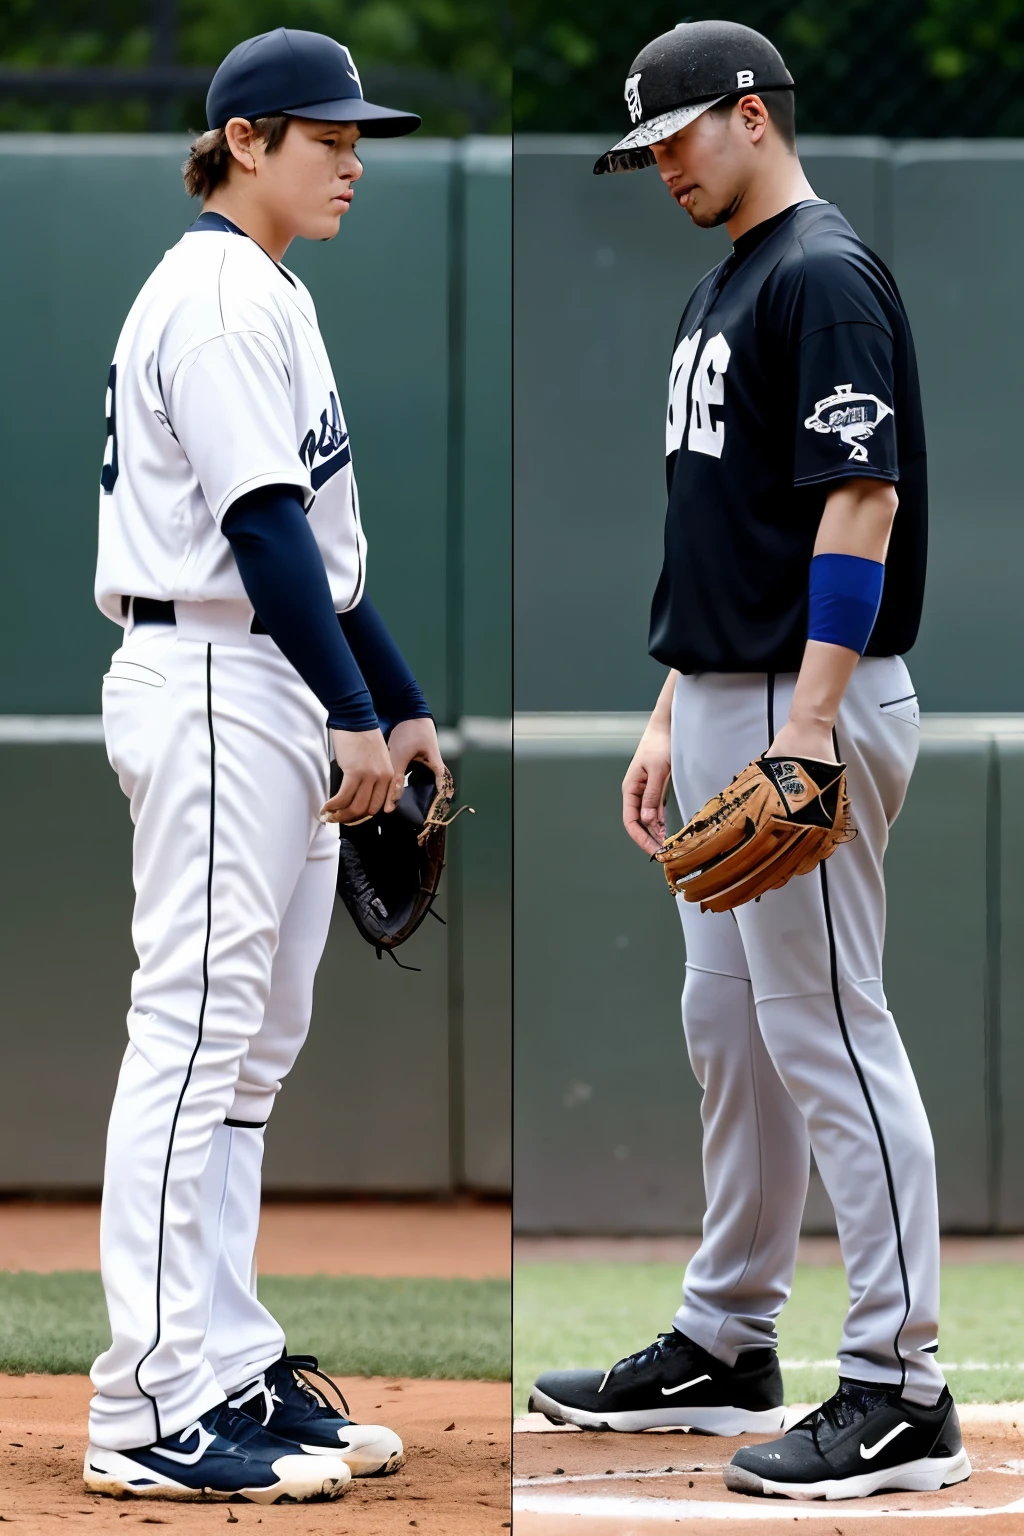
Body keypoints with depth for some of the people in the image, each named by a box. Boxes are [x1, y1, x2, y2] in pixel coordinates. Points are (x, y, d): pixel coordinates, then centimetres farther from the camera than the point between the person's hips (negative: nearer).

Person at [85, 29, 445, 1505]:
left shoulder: (270, 298, 20)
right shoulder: (216, 295, -12)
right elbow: (262, 522, -20)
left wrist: (401, 705, 20)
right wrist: (353, 714, -21)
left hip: (281, 703, 11)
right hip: (214, 687, -11)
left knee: (248, 1048, 11)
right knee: (194, 1034, -12)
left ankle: (233, 1373, 15)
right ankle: (152, 1411, -13)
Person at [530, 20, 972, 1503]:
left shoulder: (826, 275, -14)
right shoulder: (720, 289, 18)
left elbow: (862, 501, -21)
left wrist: (804, 727, -26)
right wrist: (673, 714, 20)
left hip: (810, 706, -10)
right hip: (725, 705, 10)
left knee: (826, 1031, -10)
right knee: (729, 1027, 16)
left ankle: (900, 1395, -9)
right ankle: (725, 1348, 26)